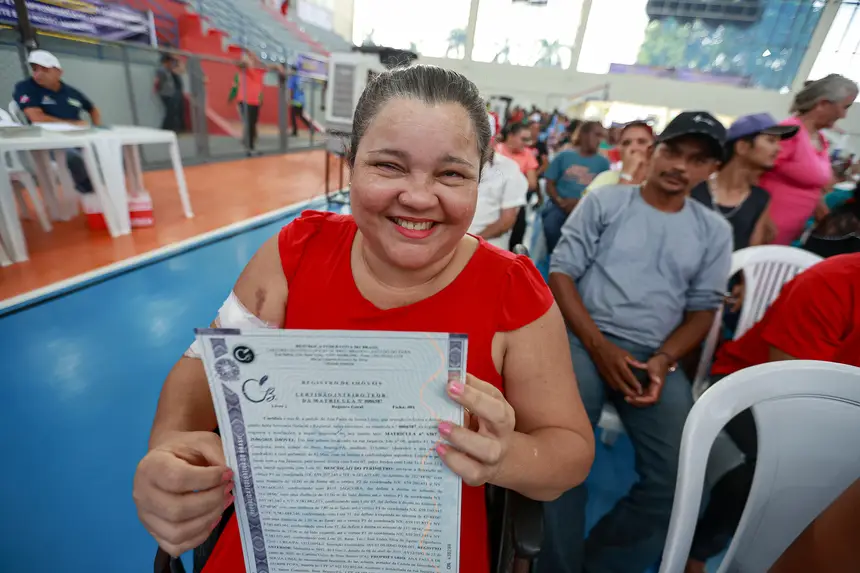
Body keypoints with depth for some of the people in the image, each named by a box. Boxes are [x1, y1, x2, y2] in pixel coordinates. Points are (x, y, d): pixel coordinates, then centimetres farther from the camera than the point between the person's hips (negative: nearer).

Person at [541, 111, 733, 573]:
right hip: (585, 339, -3)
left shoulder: (714, 231, 14)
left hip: (657, 356, 4)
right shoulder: (603, 202, 5)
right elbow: (561, 273, -2)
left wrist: (663, 361, -8)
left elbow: (703, 309, 12)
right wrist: (599, 347, -12)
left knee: (678, 478, -14)